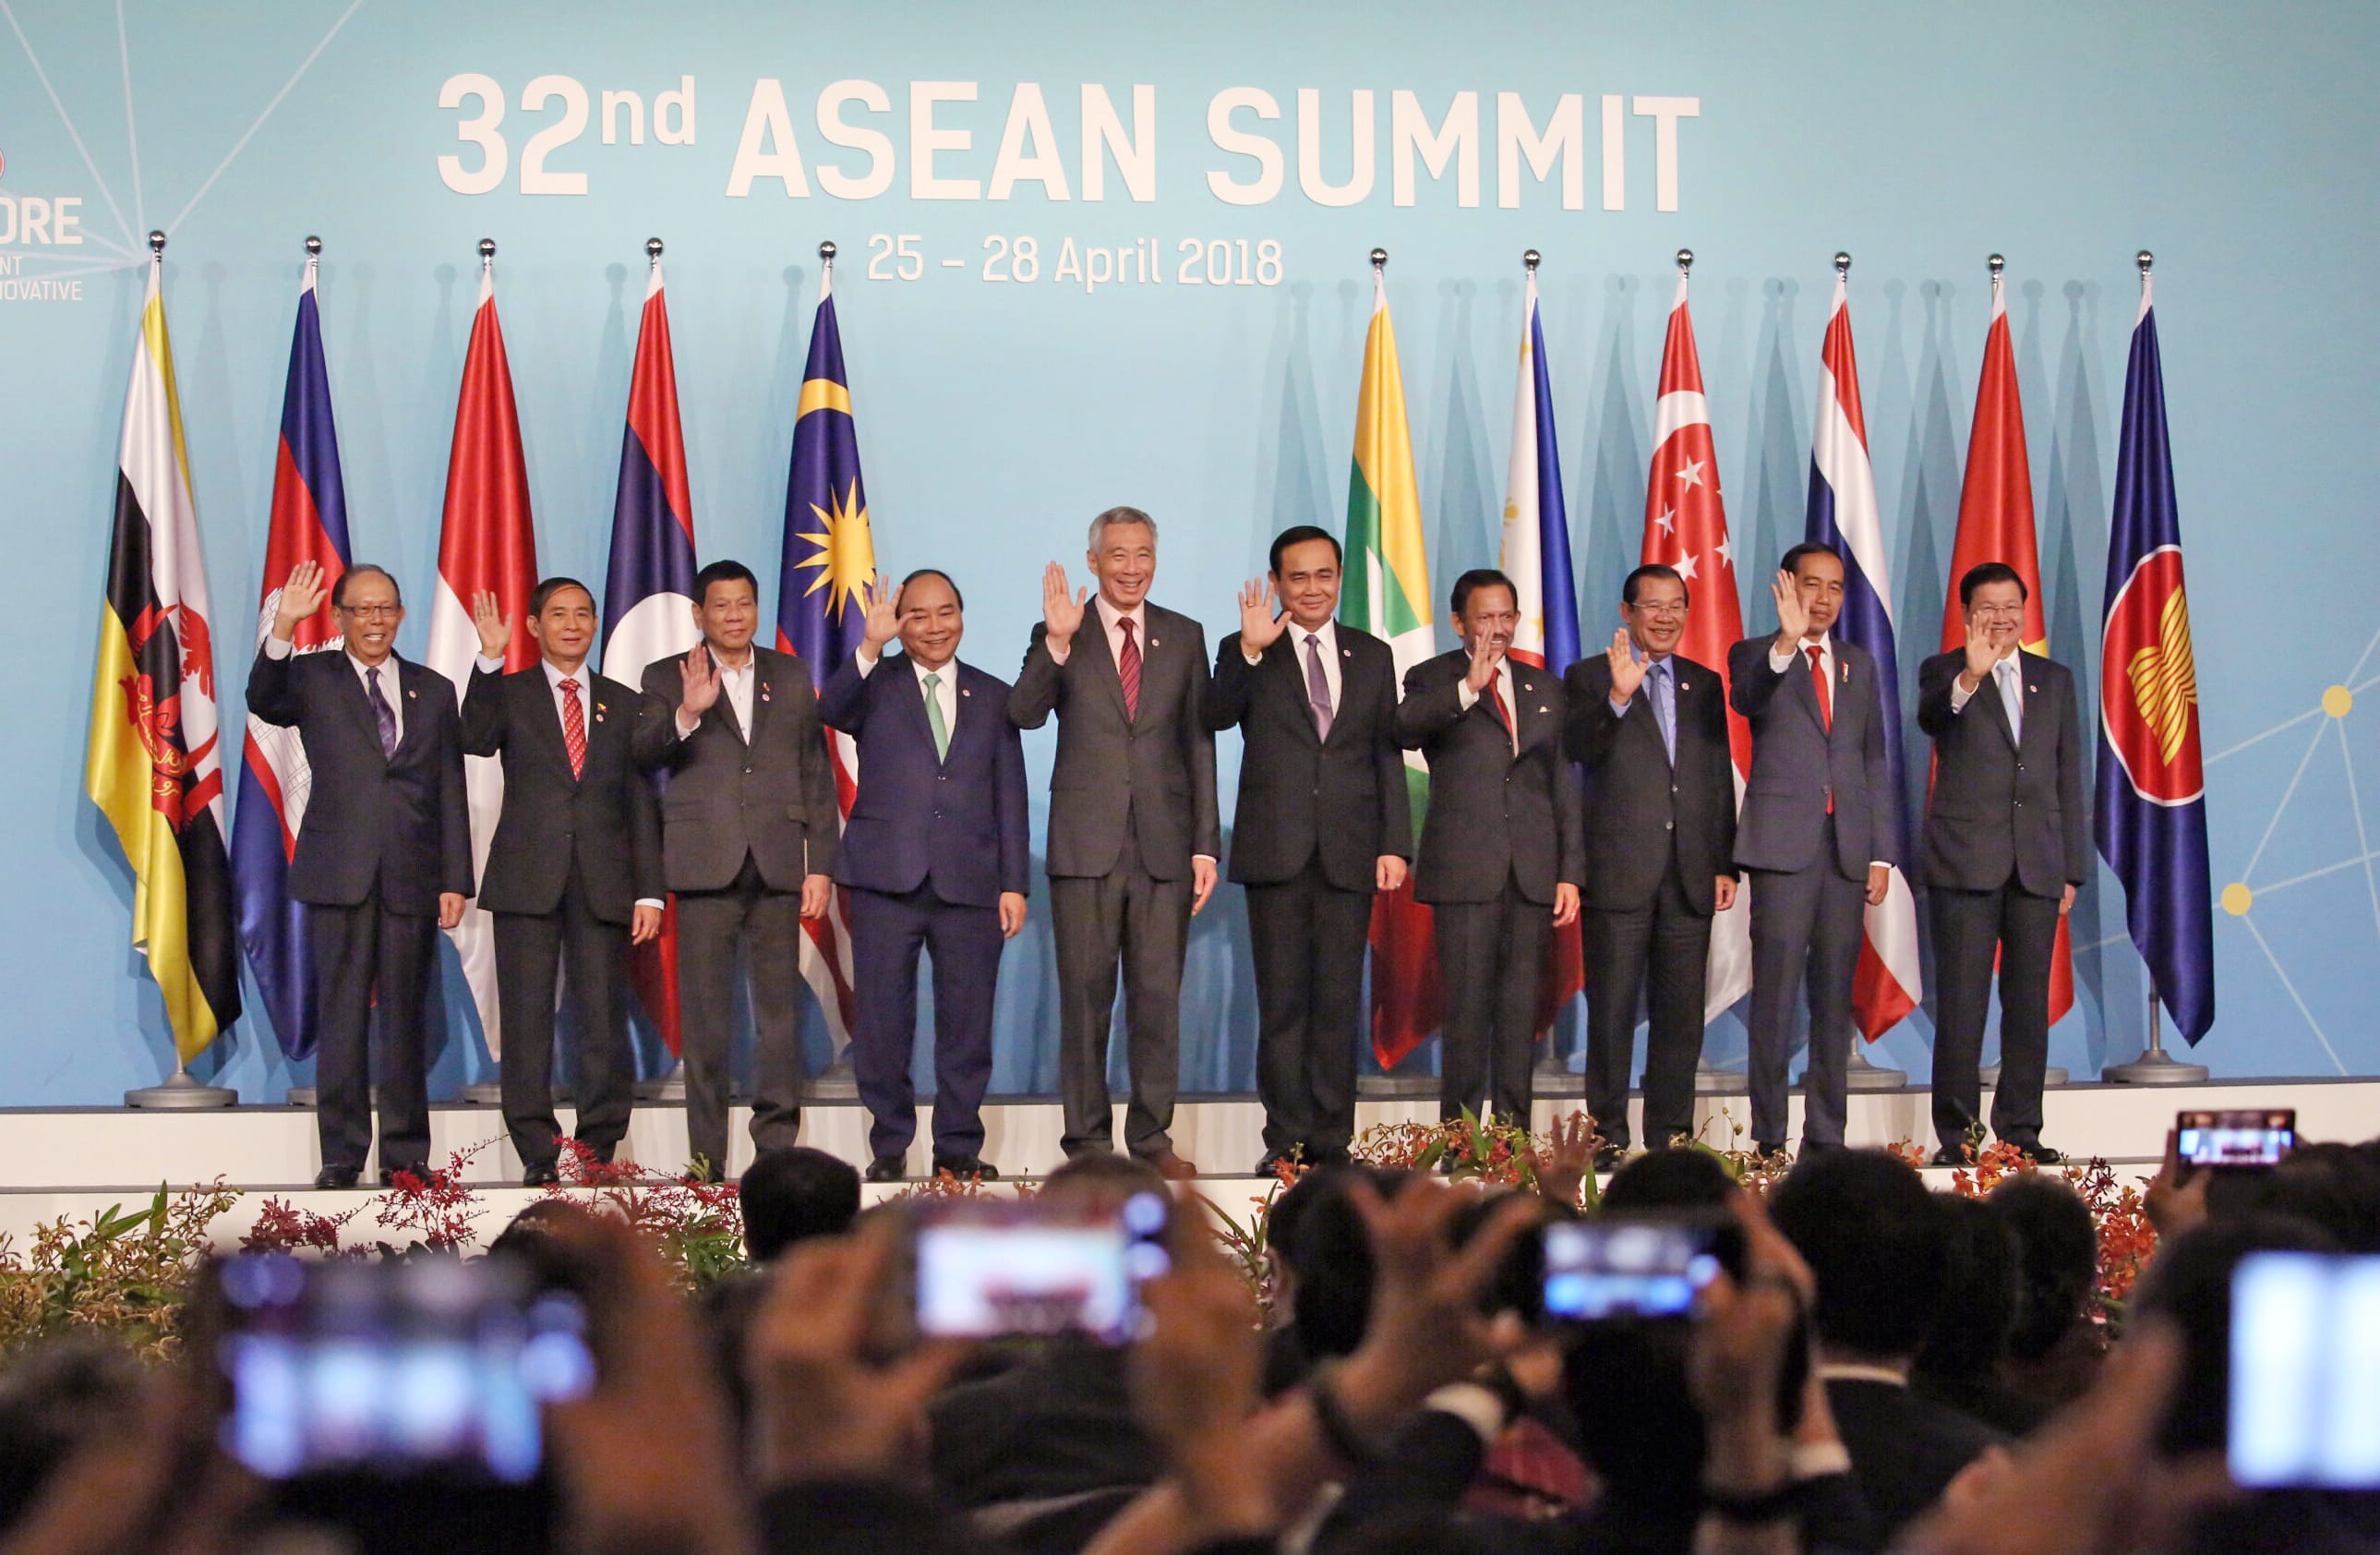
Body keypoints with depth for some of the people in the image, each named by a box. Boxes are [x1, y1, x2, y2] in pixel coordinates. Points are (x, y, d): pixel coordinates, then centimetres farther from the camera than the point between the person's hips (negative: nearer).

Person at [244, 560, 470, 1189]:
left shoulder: (433, 690, 13)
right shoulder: (313, 678, 7)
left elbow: (451, 793, 11)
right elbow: (263, 700, -15)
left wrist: (455, 880, 3)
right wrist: (283, 628, -29)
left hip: (412, 877, 2)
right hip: (339, 875, -2)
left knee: (405, 1017, 4)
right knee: (341, 1015, -1)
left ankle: (406, 1154, 10)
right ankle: (341, 1155, 2)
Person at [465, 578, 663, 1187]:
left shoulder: (622, 703, 14)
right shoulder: (508, 692, 8)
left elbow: (640, 802, 11)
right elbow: (475, 741, -14)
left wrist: (648, 891, 3)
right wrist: (490, 659, -24)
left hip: (603, 884, 1)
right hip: (527, 879, -1)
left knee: (605, 1020, -1)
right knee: (527, 1020, -1)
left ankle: (600, 1151, 5)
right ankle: (537, 1154, 3)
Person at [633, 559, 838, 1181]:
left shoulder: (791, 677, 15)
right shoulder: (667, 679, 9)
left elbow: (816, 774, 13)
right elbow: (644, 756, -6)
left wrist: (821, 865, 5)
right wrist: (687, 713, -24)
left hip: (778, 870, 2)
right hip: (705, 869, -2)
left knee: (779, 1013, 0)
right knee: (705, 1019, -2)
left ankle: (778, 1148, 4)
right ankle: (707, 1159, 1)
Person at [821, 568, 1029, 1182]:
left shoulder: (993, 697, 14)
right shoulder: (875, 684, 7)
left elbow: (1010, 799, 12)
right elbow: (831, 711, -16)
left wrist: (1014, 883, 4)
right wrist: (870, 648, -28)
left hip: (970, 881, 2)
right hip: (887, 878, -2)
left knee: (968, 1021, 3)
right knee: (883, 1018, 1)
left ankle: (960, 1148, 11)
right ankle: (889, 1148, 11)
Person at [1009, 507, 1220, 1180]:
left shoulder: (1185, 638, 10)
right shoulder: (1058, 636, 4)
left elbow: (1199, 745, 10)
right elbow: (1023, 714, -12)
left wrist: (1206, 845, 4)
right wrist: (1057, 643, -26)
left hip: (1164, 845, 2)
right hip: (1085, 845, -2)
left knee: (1158, 996, 3)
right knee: (1085, 997, 2)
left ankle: (1152, 1136, 11)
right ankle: (1087, 1140, 8)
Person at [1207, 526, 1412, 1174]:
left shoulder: (1372, 656, 13)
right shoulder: (1245, 654, 5)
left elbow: (1388, 755, 12)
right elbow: (1215, 717, -13)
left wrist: (1395, 845, 3)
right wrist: (1249, 652, -27)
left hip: (1349, 852, 2)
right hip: (1277, 852, -2)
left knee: (1339, 1003, 2)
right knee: (1282, 1003, -1)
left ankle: (1332, 1141, 6)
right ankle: (1287, 1139, 4)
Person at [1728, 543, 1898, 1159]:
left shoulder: (1859, 664, 17)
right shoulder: (1756, 656, 3)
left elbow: (1874, 761, 17)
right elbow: (1746, 699, -21)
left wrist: (1881, 852, 9)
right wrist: (1786, 642, -38)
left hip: (1847, 848, 5)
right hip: (1783, 843, -5)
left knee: (1835, 998, 6)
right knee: (1776, 993, -7)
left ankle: (1826, 1134, 9)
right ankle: (1769, 1137, -5)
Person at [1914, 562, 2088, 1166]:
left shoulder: (2055, 680, 15)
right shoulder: (1945, 673, 4)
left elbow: (2069, 777, 15)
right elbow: (1931, 715, -20)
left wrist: (2072, 868, 10)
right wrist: (1969, 677, -41)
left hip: (2038, 865, 4)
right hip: (1964, 862, -4)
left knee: (2030, 1003, 5)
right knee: (1961, 1004, -5)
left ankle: (2021, 1131, 11)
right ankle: (1956, 1134, -2)